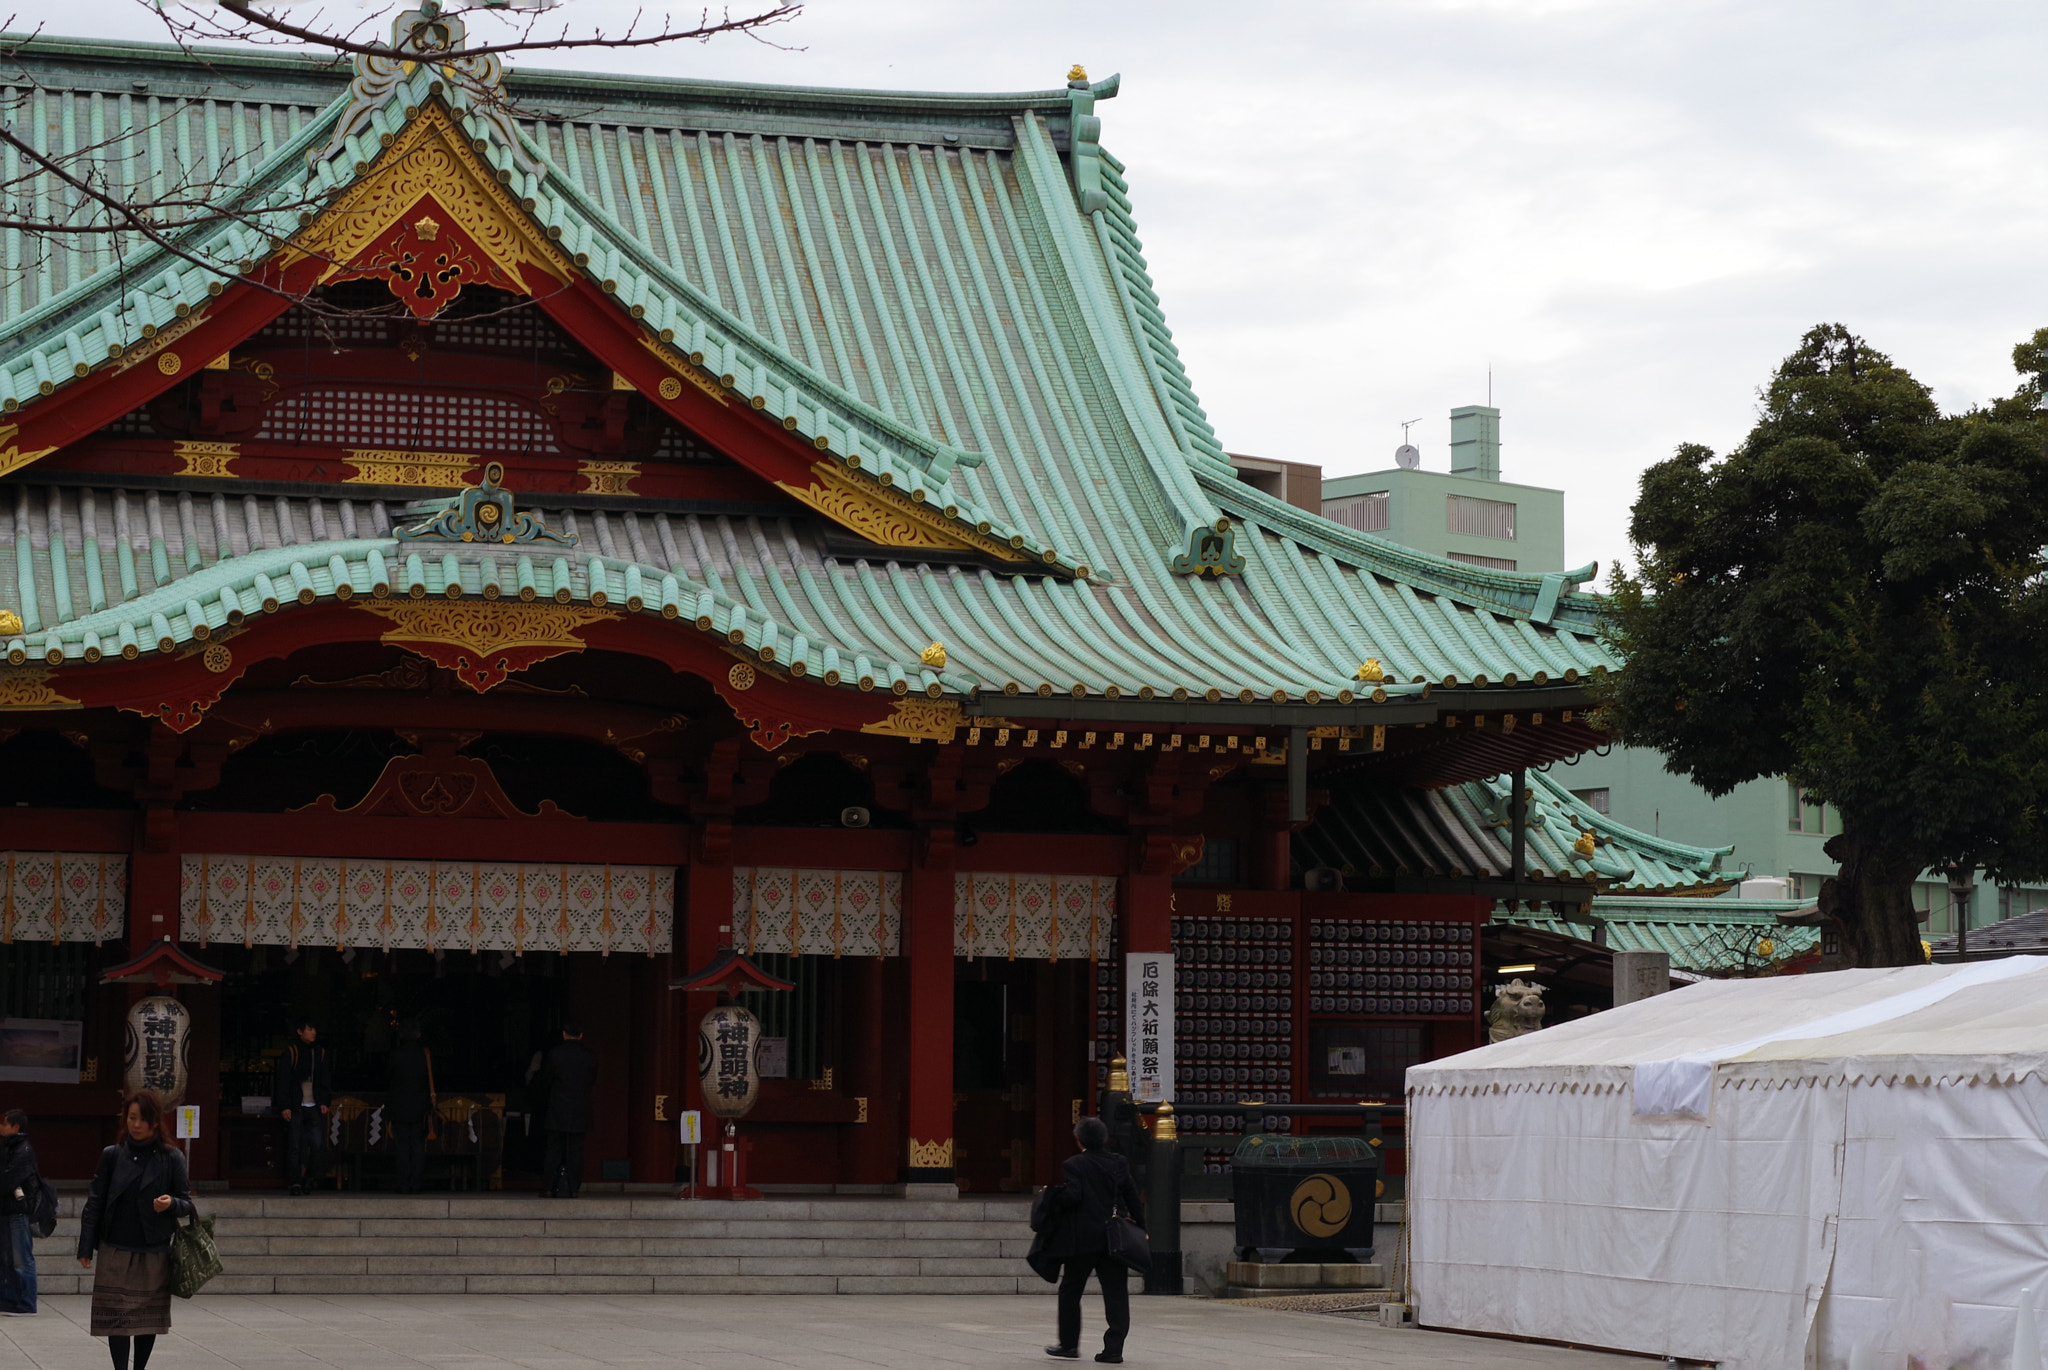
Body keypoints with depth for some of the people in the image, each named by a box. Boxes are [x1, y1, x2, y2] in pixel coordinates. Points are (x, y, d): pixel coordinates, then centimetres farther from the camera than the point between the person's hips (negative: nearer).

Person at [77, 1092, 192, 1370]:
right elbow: (94, 1202, 5)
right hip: (115, 1251, 0)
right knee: (116, 1316, -6)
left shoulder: (171, 1158, 1)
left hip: (154, 1252, 0)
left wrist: (171, 1204, -18)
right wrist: (86, 1247, 0)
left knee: (149, 1317, 5)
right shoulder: (112, 1156, 4)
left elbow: (186, 1204, 5)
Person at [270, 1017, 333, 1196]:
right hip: (295, 1106, -3)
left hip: (314, 1107, 3)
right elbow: (283, 1081, -1)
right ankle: (296, 1182, 1)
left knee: (316, 1143, -6)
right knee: (295, 1145, -4)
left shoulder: (320, 1053, 11)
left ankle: (308, 1175, 14)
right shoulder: (290, 1053, 0)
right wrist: (284, 1106, -8)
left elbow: (326, 1080, 16)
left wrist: (324, 1102, 5)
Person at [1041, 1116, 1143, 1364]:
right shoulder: (1118, 1163, 5)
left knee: (1070, 1290, 12)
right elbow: (1132, 1196, 5)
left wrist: (1052, 1199, -1)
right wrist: (1140, 1226, 12)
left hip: (1083, 1239, -4)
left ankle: (1069, 1345, 17)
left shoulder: (1073, 1165, -8)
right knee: (1115, 1292, 3)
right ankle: (1114, 1349, -3)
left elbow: (1072, 1195, -19)